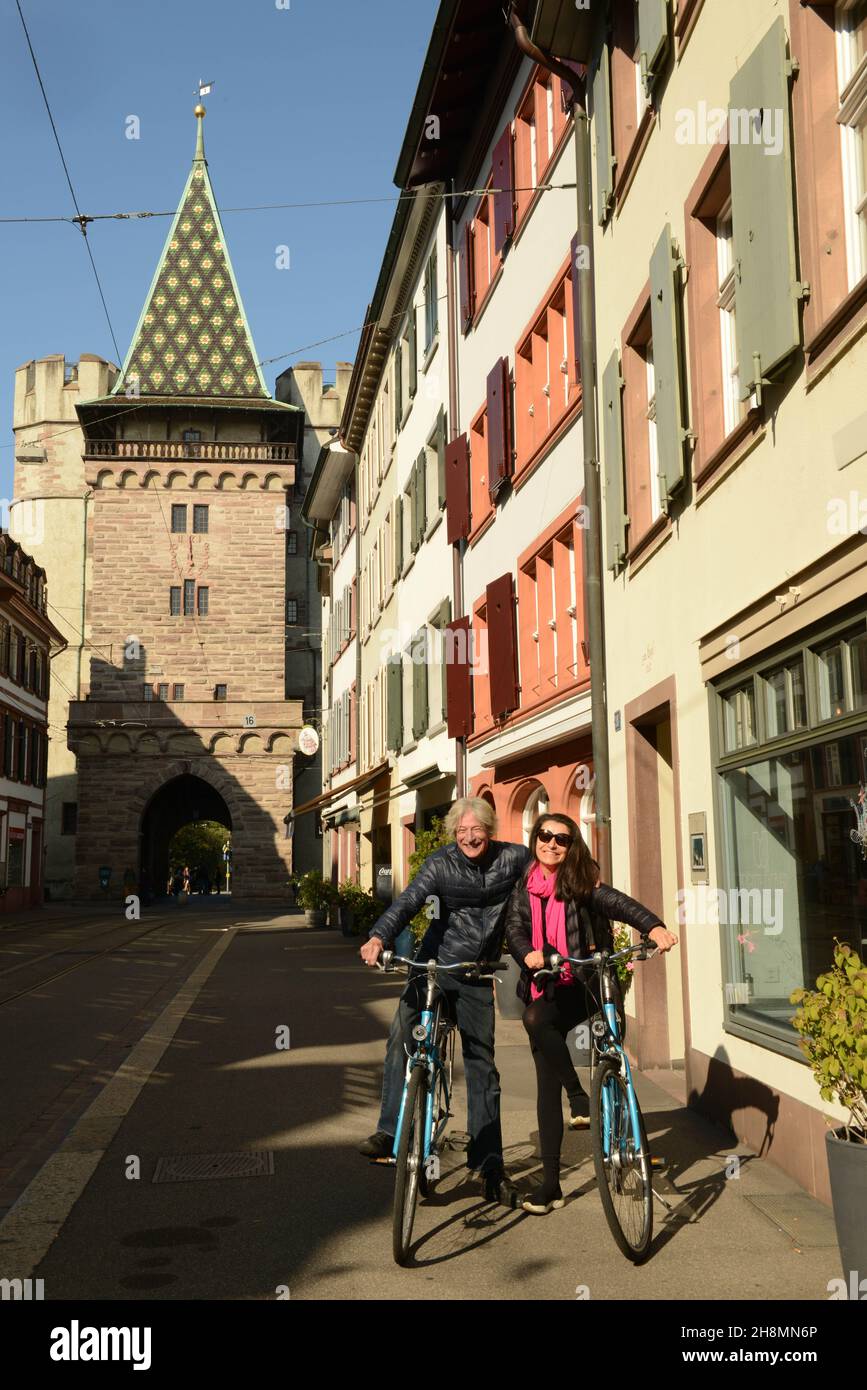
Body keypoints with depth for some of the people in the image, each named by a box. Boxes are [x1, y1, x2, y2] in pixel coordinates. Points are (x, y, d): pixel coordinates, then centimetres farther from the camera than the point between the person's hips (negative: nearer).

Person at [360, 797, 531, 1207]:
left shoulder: (512, 858, -5)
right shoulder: (441, 863, -11)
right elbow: (409, 900, -25)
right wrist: (379, 937, -42)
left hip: (477, 976, 1)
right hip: (435, 964, -1)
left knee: (482, 1066, 6)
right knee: (402, 1038, -22)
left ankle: (489, 1164, 15)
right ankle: (391, 1131, -13)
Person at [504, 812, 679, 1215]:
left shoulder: (580, 882, -2)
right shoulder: (524, 887, 7)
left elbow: (616, 902, -18)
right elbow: (514, 928, -4)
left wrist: (653, 926, -37)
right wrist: (528, 953, -28)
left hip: (580, 988, -4)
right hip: (543, 989, 4)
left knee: (535, 1018, -34)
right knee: (547, 1084, 4)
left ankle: (579, 1098, -16)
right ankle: (551, 1181, 12)